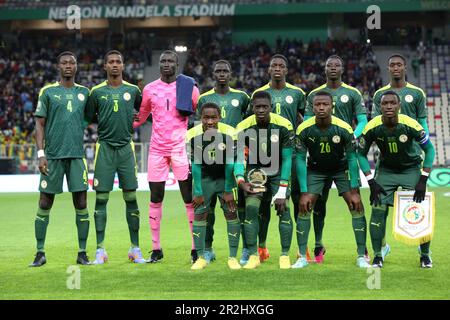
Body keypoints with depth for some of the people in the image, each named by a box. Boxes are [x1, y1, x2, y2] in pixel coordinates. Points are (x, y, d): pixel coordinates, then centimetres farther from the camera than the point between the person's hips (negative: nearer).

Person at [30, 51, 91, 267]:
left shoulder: (84, 92, 11)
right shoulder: (48, 92, 3)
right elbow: (40, 124, 1)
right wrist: (41, 154, -7)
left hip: (77, 155, 2)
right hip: (53, 156, -2)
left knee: (81, 204, -1)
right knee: (45, 204, 2)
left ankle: (82, 253, 7)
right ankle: (40, 253, 10)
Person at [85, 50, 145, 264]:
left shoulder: (132, 90, 6)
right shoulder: (97, 92, 3)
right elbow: (89, 118, 11)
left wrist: (129, 117, 3)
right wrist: (106, 119, 3)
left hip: (126, 147, 1)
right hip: (105, 147, -1)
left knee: (131, 198, 1)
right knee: (101, 198, -1)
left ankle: (135, 249, 9)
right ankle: (100, 250, 4)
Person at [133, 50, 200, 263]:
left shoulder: (188, 87, 3)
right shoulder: (150, 89, 9)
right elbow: (140, 118, 17)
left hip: (180, 148, -2)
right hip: (157, 149, 2)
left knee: (190, 198, -3)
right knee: (155, 199, 3)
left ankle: (196, 248, 1)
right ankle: (156, 248, 11)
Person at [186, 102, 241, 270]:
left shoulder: (229, 133, -23)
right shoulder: (193, 135, -19)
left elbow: (229, 164, -16)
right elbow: (195, 166, -13)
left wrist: (228, 190, -13)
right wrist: (198, 192, -11)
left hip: (225, 177, -1)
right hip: (204, 179, 1)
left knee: (231, 213, -6)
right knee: (199, 215, -3)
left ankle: (233, 257, 3)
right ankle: (201, 257, 6)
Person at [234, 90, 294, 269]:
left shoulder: (283, 126, -19)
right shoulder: (243, 128, -16)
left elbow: (287, 159, -14)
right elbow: (240, 157, -14)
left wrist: (282, 191, -18)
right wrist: (240, 179, -35)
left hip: (278, 172, -1)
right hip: (255, 172, 1)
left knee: (284, 210, -13)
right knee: (251, 209, -14)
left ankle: (285, 256, 1)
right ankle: (253, 256, -3)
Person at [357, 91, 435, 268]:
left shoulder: (410, 125, -26)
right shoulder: (372, 127, -20)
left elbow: (429, 149, -12)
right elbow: (361, 154, -5)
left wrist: (423, 180, -17)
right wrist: (371, 182, -12)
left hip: (411, 169, -1)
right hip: (386, 170, 1)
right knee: (378, 211, -10)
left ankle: (425, 255, 10)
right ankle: (378, 256, 4)